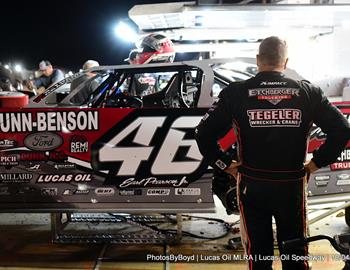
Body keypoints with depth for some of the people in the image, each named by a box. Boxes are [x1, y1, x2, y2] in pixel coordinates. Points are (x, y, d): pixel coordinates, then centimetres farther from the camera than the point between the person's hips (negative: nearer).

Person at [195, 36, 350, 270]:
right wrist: (316, 163, 2)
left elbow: (204, 134, -10)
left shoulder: (236, 93, -7)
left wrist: (225, 164, 0)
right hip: (293, 186, 1)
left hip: (252, 186, -1)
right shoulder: (308, 92, -3)